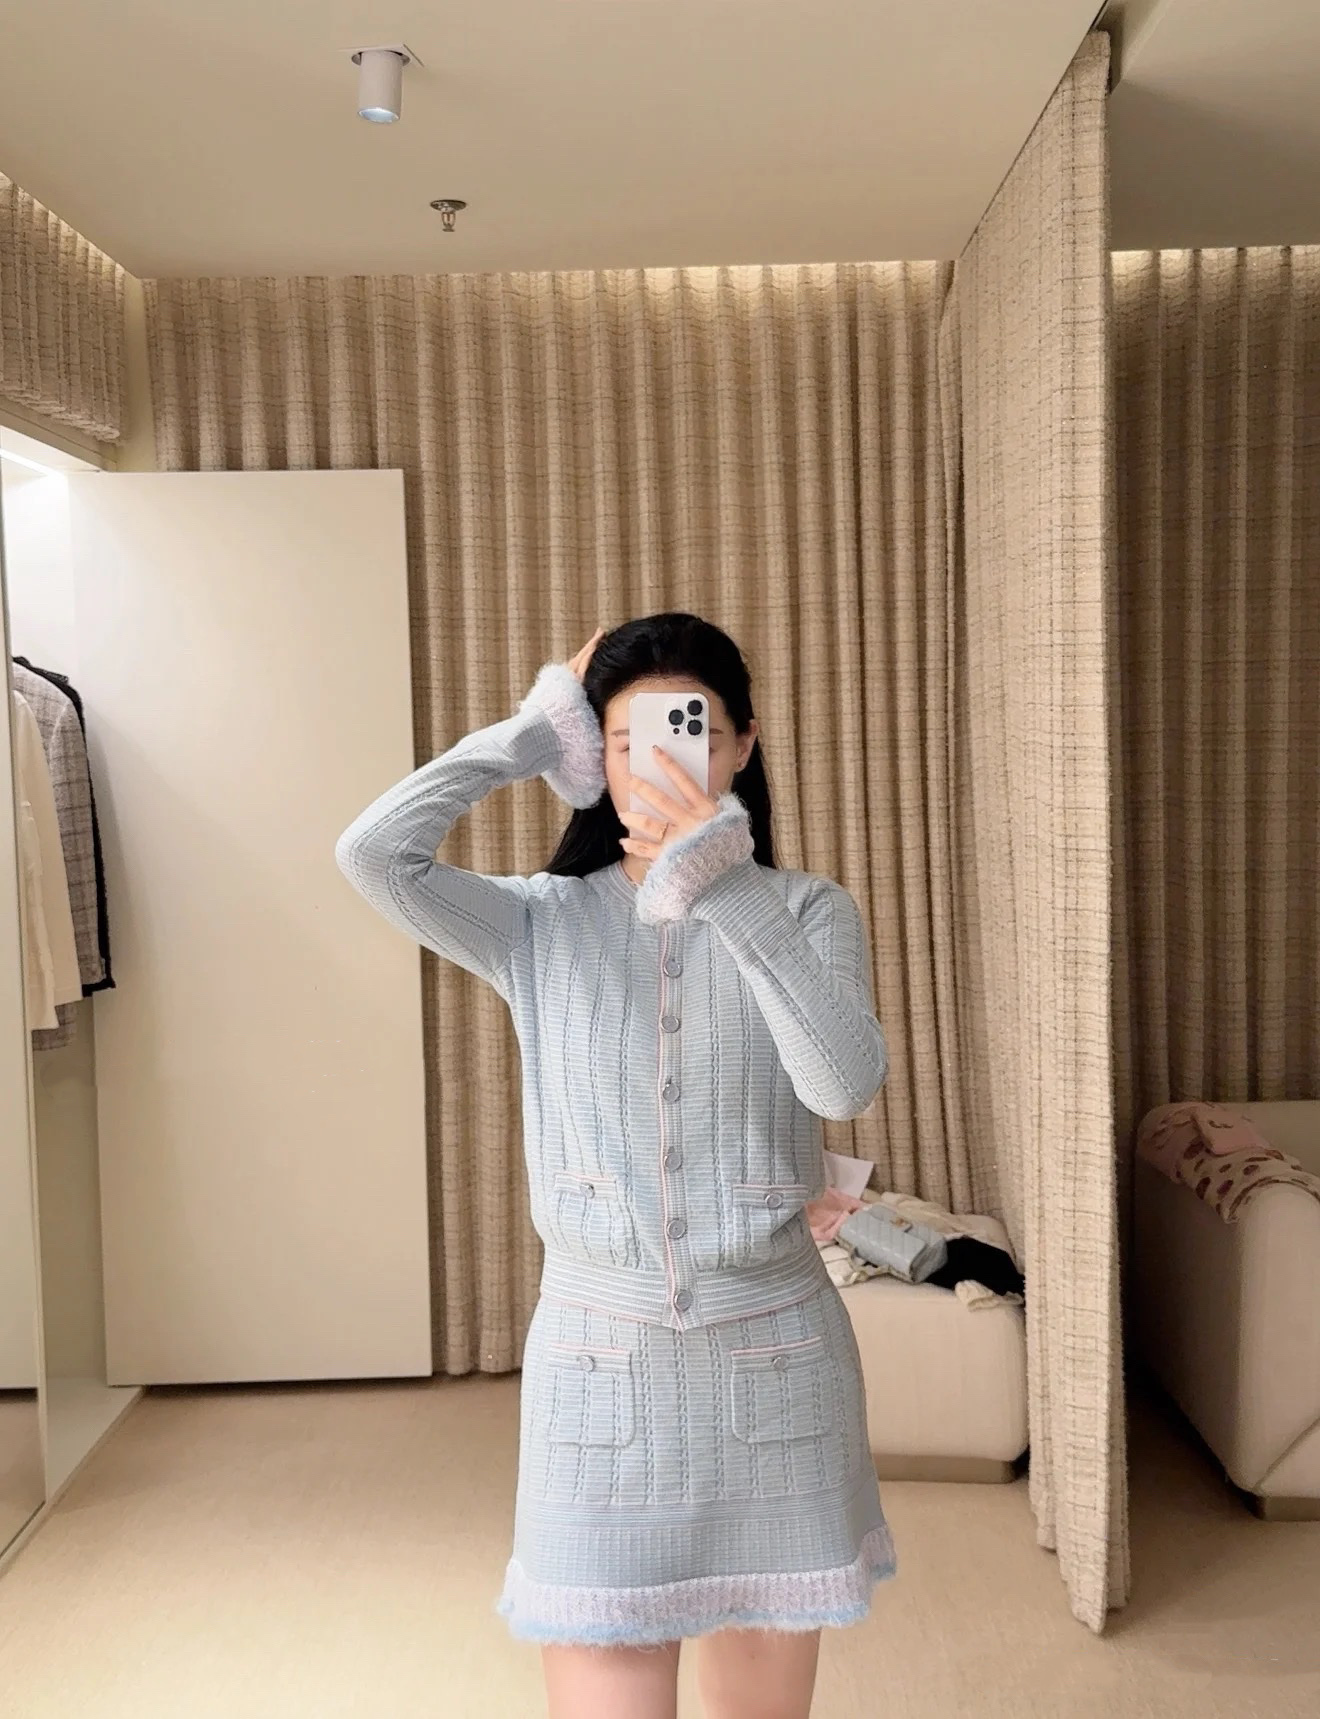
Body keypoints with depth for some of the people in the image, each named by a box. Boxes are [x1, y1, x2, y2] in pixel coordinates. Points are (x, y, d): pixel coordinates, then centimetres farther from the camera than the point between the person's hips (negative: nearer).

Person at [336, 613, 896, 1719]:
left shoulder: (810, 913, -2)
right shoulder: (542, 923, -1)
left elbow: (848, 1085, -21)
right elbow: (374, 855, -19)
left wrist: (733, 886, -28)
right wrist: (535, 731, -10)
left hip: (774, 1355, 1)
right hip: (599, 1361, 0)